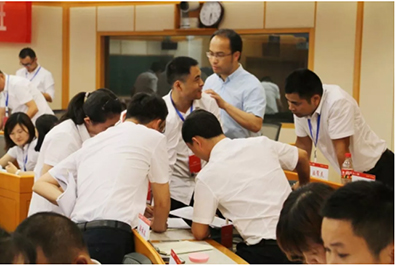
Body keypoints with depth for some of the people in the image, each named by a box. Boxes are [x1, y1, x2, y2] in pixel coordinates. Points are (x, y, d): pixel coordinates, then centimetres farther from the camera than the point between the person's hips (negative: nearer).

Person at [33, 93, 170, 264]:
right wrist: (158, 226, 34)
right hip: (109, 236, -7)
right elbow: (161, 202, 15)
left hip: (74, 235, 7)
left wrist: (70, 204, 12)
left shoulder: (91, 142, 24)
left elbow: (41, 184, 25)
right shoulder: (153, 137, 8)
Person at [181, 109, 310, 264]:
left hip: (266, 251, -6)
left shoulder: (207, 176, -7)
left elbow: (199, 233, 0)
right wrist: (303, 188, 41)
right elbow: (302, 157, 21)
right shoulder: (260, 143, 5)